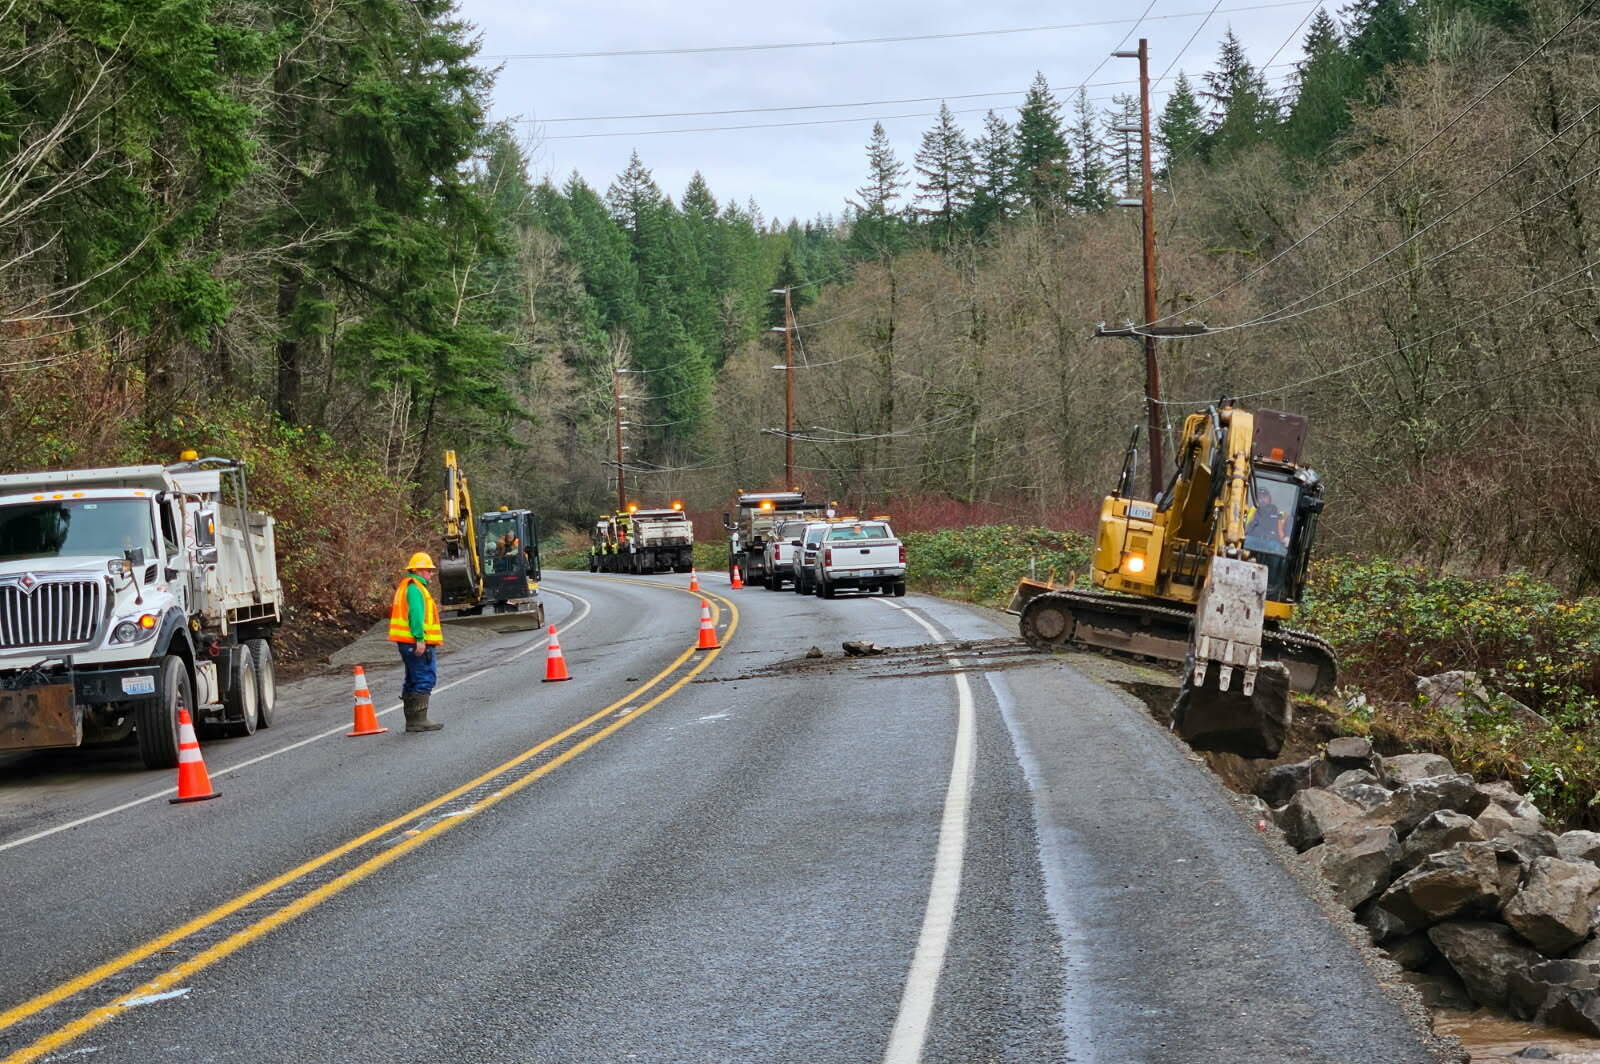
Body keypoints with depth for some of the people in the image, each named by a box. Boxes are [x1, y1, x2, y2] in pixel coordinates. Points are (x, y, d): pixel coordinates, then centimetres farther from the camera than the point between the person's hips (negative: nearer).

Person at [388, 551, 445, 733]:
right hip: (418, 643, -11)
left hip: (408, 643, 11)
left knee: (413, 681, 14)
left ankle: (412, 720, 19)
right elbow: (416, 614, -21)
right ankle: (419, 720, -13)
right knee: (425, 679, -10)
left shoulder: (406, 586, 21)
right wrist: (420, 639, -25)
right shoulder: (414, 588, -12)